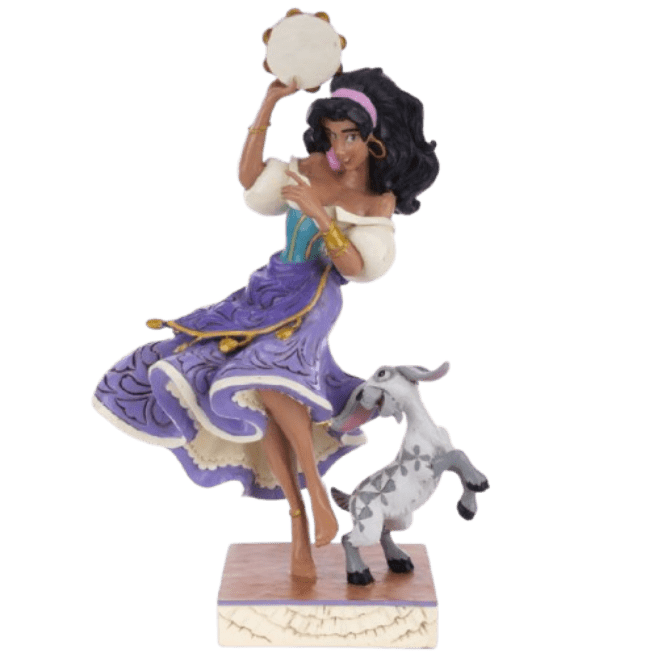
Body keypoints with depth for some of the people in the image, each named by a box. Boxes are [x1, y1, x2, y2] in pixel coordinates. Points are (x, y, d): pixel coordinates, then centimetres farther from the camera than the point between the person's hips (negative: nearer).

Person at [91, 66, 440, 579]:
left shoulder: (380, 201, -1)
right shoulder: (314, 167, 10)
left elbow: (356, 267, -11)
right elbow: (249, 178, 5)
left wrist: (319, 213, -21)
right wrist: (271, 101, 2)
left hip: (316, 301, -5)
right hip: (269, 289, 5)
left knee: (269, 379, -32)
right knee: (262, 401, -9)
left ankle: (316, 489, -18)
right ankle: (297, 519, -2)